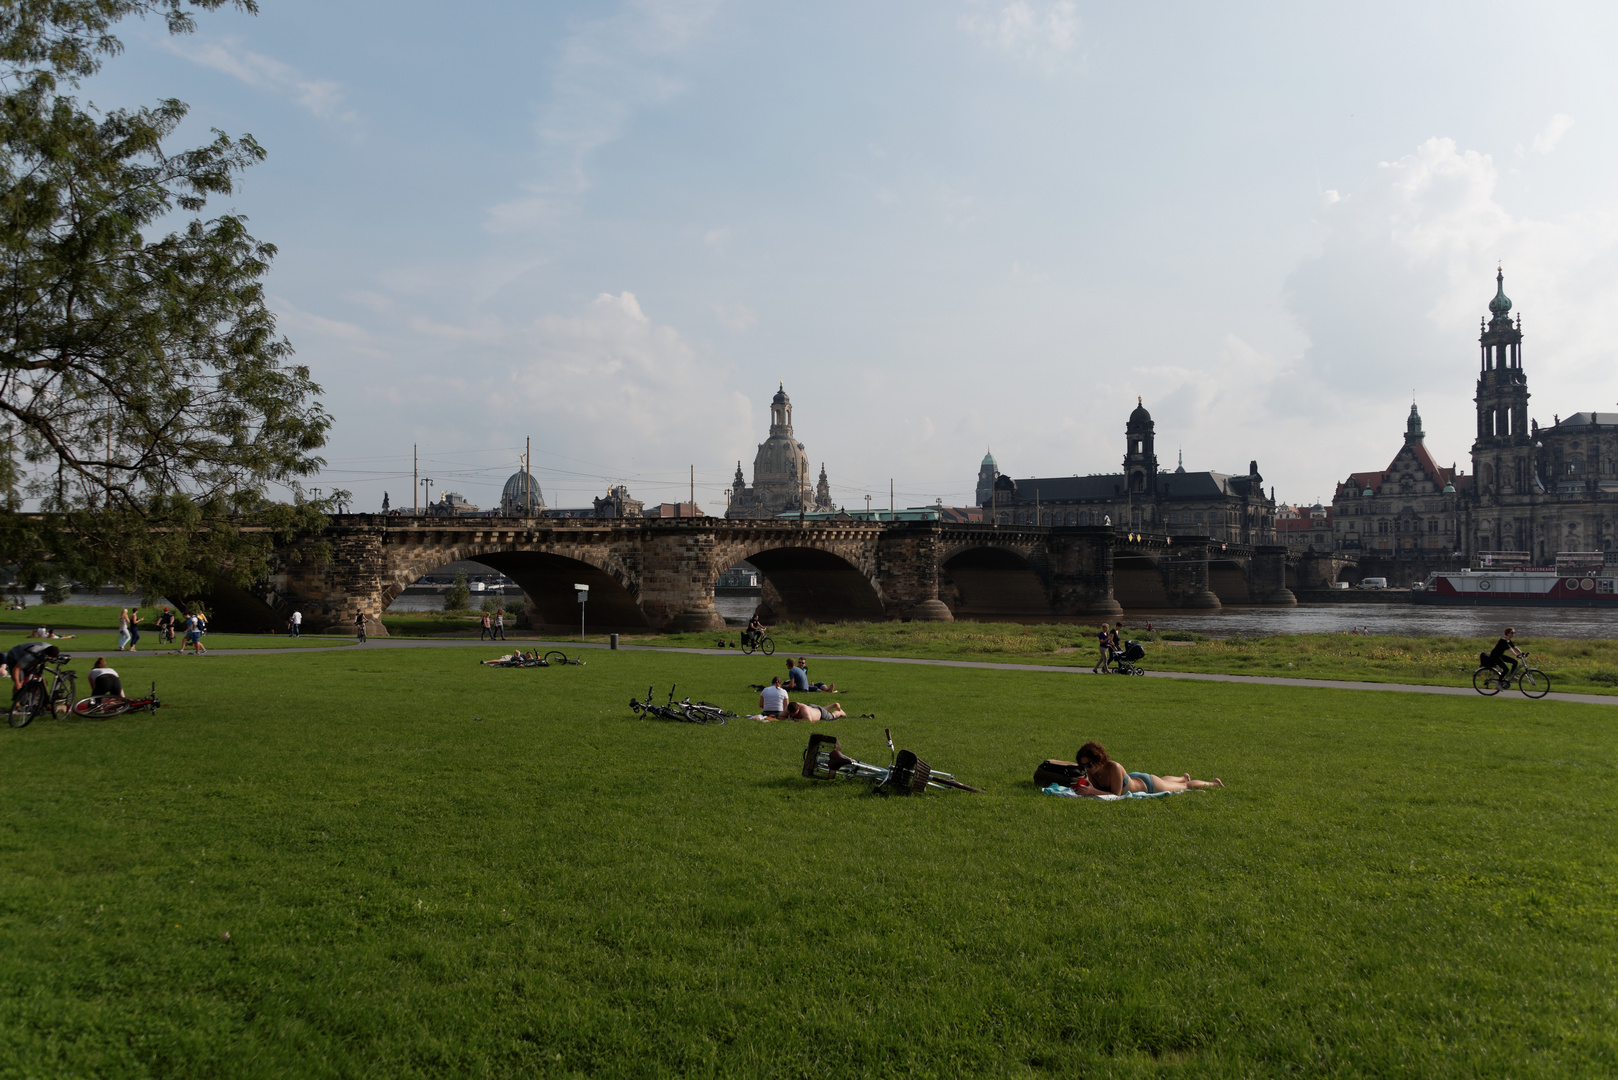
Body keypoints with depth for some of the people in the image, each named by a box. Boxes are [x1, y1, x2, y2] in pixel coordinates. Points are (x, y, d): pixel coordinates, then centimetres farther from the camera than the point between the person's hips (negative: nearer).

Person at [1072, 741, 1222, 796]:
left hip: (1147, 784, -5)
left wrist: (1092, 791, -50)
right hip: (1133, 779, 6)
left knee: (1185, 786, 22)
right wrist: (1084, 787, -42)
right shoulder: (1091, 771, -25)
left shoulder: (1114, 768, -43)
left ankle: (1212, 783, 48)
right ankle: (1183, 777, 69)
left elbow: (1116, 794, -40)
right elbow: (1095, 788, -21)